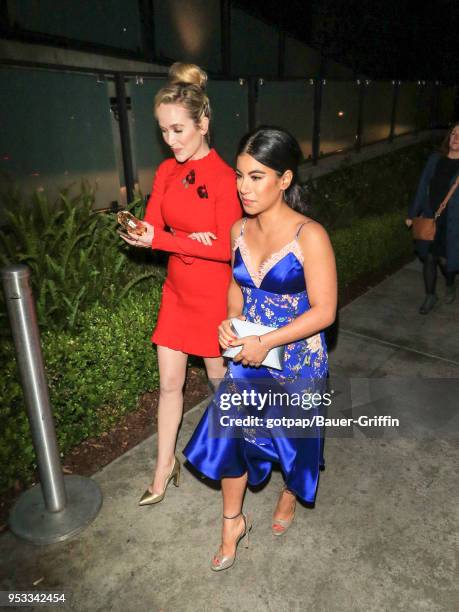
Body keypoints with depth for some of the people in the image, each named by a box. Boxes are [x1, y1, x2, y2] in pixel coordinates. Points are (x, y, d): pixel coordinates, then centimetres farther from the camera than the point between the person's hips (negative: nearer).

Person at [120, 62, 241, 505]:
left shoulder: (224, 178, -17)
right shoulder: (166, 172, 2)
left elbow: (226, 248, -20)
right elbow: (152, 228, -1)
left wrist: (163, 240, -24)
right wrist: (192, 240, -21)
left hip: (214, 295, -5)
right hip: (177, 290, 5)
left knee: (219, 375, 16)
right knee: (169, 382, 11)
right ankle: (165, 466, 30)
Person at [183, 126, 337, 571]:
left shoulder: (309, 236, -21)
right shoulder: (239, 230, -4)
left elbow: (324, 311, -19)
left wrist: (265, 342, -23)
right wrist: (230, 321, -9)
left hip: (296, 359, -4)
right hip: (247, 353, 5)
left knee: (294, 434, 18)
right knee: (229, 433, 8)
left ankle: (290, 494, 52)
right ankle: (233, 523, 34)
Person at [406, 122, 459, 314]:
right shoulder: (435, 159, 5)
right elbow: (422, 188, 9)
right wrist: (412, 214, 10)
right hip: (430, 219, 3)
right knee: (429, 258, 8)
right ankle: (430, 295, 26)